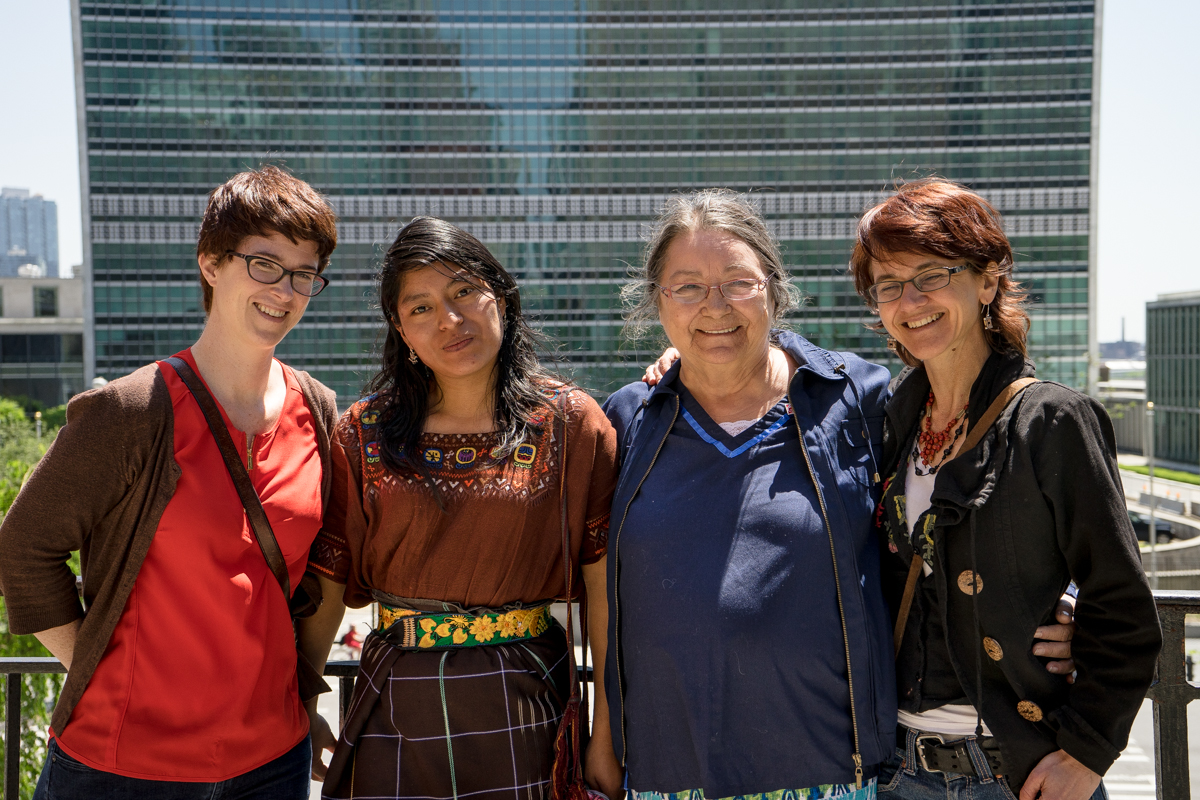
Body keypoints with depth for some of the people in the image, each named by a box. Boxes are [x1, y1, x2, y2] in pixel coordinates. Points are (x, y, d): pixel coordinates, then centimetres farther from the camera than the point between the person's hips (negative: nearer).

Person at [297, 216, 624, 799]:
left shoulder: (571, 424, -7)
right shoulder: (364, 434, -2)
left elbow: (605, 589, -8)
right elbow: (325, 580, 1)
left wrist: (607, 733, -7)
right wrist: (301, 708, 3)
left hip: (524, 705, -1)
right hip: (398, 705, 2)